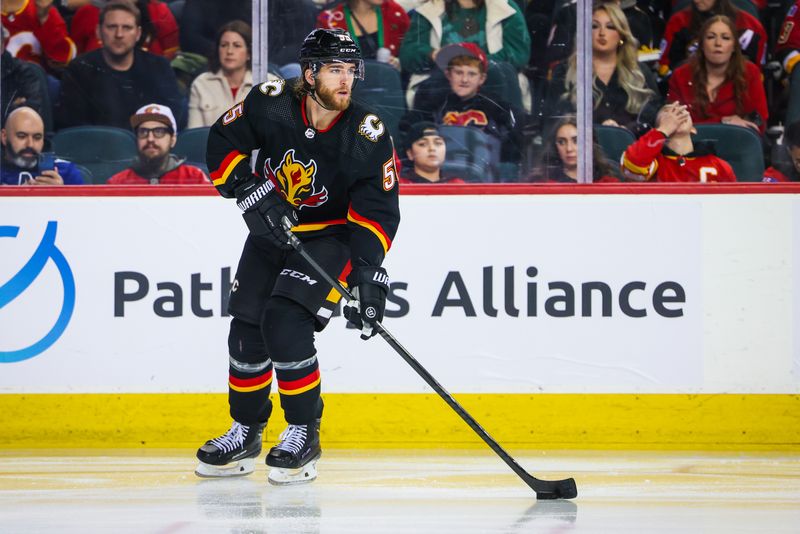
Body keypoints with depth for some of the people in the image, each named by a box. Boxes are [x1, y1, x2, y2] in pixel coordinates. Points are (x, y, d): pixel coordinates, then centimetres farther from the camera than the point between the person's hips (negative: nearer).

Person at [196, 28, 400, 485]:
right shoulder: (271, 104, -18)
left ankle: (304, 434, -8)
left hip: (331, 236, -4)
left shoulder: (368, 136, -21)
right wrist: (250, 190, -20)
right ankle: (246, 433, 25)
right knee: (246, 333, 4)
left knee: (286, 323, -22)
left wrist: (368, 273, -28)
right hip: (271, 229, 4)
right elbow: (223, 143, -6)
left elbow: (378, 212, -18)